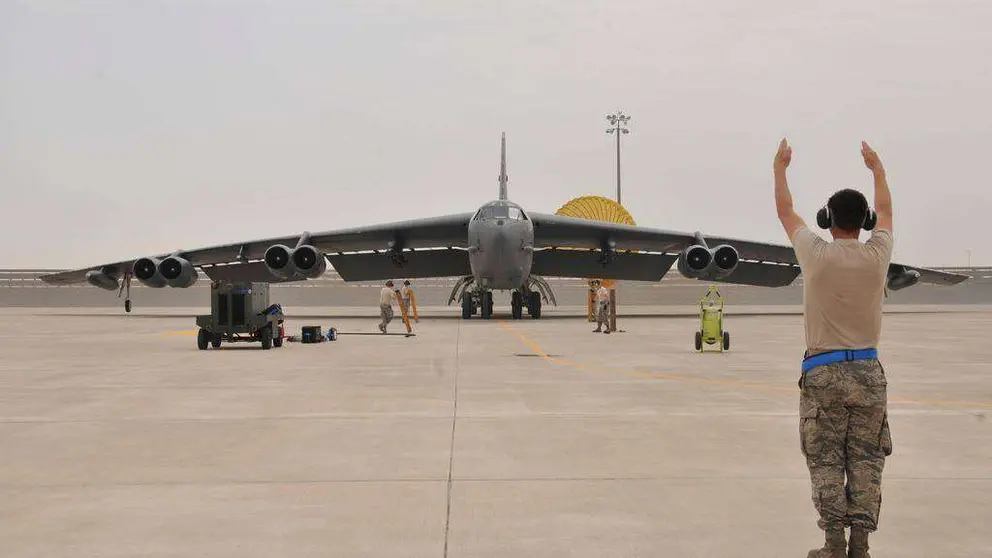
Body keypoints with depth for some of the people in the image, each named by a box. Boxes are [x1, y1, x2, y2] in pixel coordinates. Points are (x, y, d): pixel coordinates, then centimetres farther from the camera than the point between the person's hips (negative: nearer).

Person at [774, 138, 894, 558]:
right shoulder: (876, 256, -1)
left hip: (823, 372, -2)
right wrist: (877, 169, 37)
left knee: (825, 461, 3)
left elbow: (785, 210, 11)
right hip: (867, 371, 2)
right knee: (866, 460, 6)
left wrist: (780, 168, 27)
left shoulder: (816, 254, -6)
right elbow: (885, 211, 20)